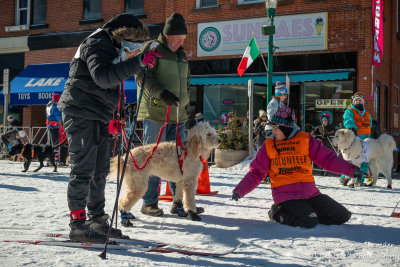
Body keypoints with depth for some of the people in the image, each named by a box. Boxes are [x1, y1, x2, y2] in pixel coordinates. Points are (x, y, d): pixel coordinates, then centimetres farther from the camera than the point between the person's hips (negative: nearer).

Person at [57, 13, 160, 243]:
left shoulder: (110, 47, 20)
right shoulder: (96, 44, -12)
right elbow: (102, 77, -28)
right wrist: (138, 62, -32)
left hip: (98, 117, 10)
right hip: (82, 114, -10)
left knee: (100, 171, 13)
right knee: (83, 170, -8)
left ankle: (97, 219, 22)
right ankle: (78, 226, -3)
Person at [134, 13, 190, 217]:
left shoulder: (182, 55, 20)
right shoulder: (152, 48, -3)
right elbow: (141, 76, -14)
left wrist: (185, 104, 22)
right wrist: (162, 93, -25)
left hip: (177, 116, 7)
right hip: (155, 114, -7)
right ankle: (149, 203, 6)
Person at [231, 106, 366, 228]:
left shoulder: (305, 139, 3)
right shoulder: (269, 145, 4)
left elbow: (327, 158, 5)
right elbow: (256, 173, 5)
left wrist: (351, 169, -5)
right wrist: (239, 191, -5)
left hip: (309, 191, 3)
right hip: (285, 194, -3)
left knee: (343, 217, -2)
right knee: (310, 222, -26)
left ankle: (306, 211, 12)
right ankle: (278, 213, -2)